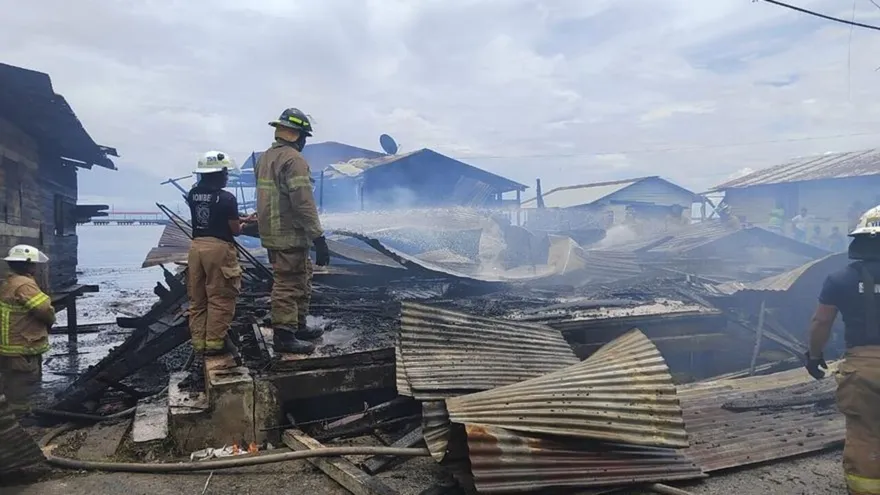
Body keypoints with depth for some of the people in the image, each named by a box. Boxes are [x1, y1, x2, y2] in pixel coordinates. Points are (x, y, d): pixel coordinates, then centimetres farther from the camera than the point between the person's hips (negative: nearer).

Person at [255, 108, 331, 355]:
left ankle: (298, 326, 29)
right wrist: (319, 238, -21)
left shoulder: (265, 158, 13)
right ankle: (284, 336, 6)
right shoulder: (293, 159, -17)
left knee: (301, 279, 20)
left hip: (272, 233, 10)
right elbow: (304, 204, -23)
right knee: (288, 285, -2)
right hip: (290, 236, -10)